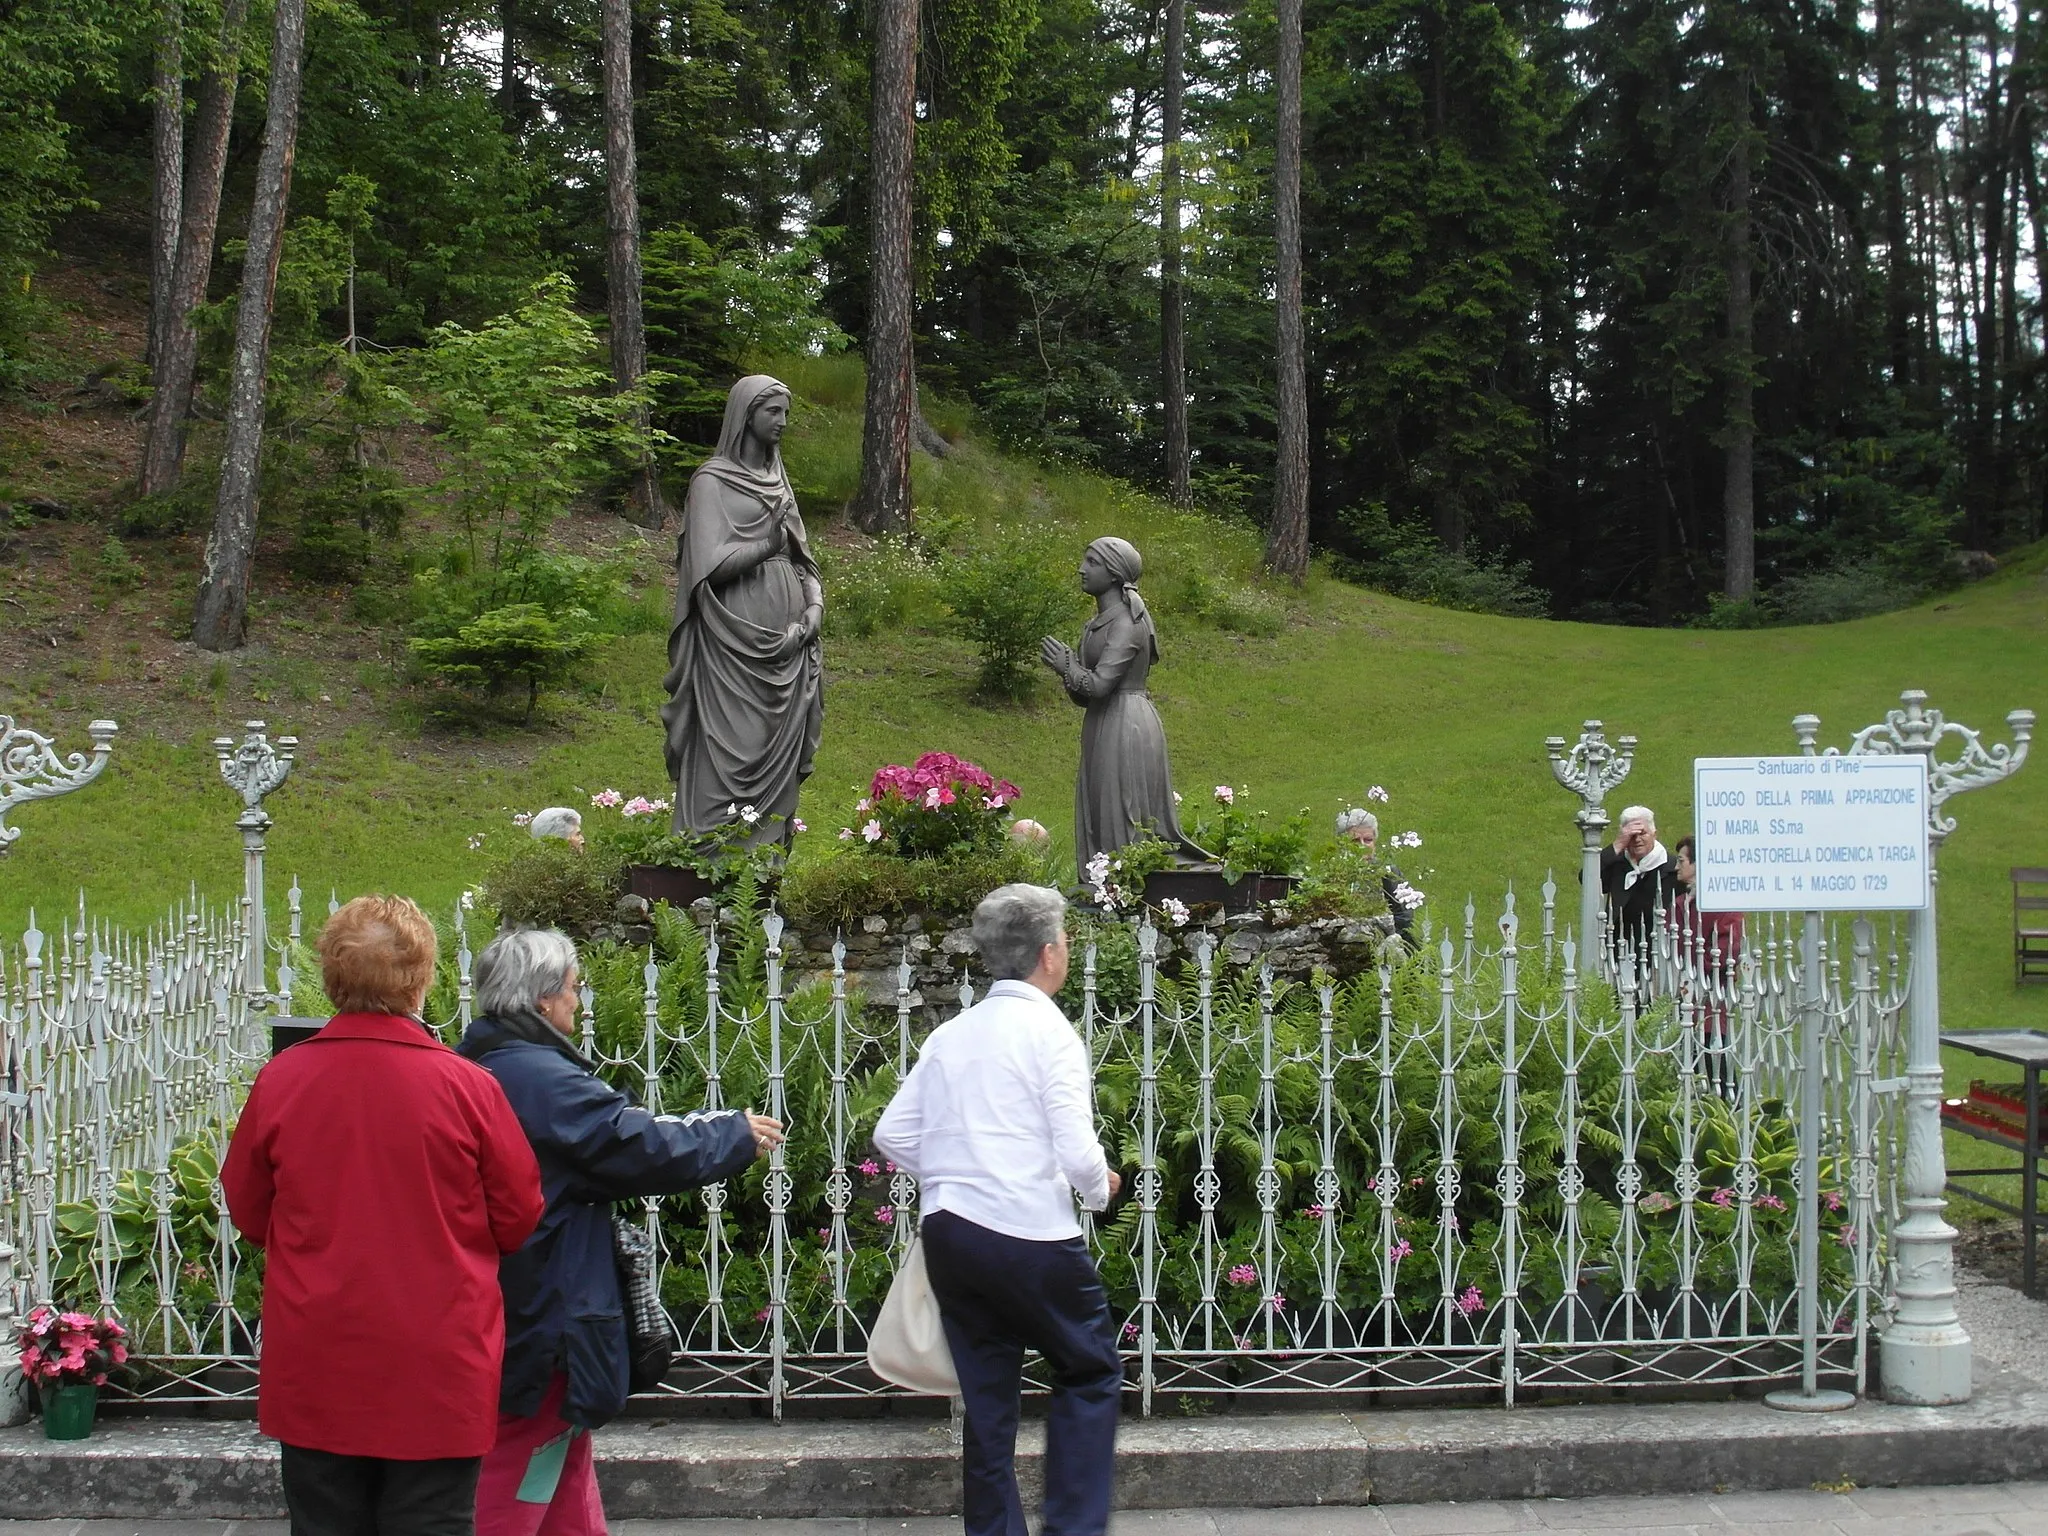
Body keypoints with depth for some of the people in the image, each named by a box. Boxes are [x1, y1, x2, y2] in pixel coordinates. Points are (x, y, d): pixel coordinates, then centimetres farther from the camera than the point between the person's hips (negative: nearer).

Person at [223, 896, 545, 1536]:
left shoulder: (279, 1080, -9)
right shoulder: (466, 1086, -14)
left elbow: (248, 1212, 5)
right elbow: (519, 1218, -4)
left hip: (315, 1373, 2)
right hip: (435, 1375, -2)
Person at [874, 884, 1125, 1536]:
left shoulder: (949, 1035, 9)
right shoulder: (1047, 1030, -9)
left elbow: (893, 1133, 11)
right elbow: (1077, 1153, -15)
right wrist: (1100, 1187, 5)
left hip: (948, 1231, 6)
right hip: (1030, 1236, -6)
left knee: (986, 1396, 13)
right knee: (1090, 1373, 11)